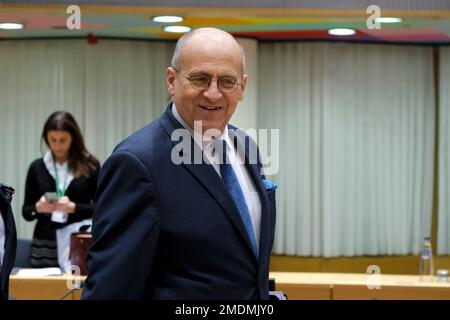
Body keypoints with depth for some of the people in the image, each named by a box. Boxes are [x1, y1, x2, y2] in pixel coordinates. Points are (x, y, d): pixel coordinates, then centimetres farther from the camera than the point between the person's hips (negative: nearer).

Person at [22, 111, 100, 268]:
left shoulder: (90, 166, 0)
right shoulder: (37, 167, 7)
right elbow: (25, 211, 9)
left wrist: (73, 208, -16)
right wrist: (38, 208, -11)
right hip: (44, 246, 2)